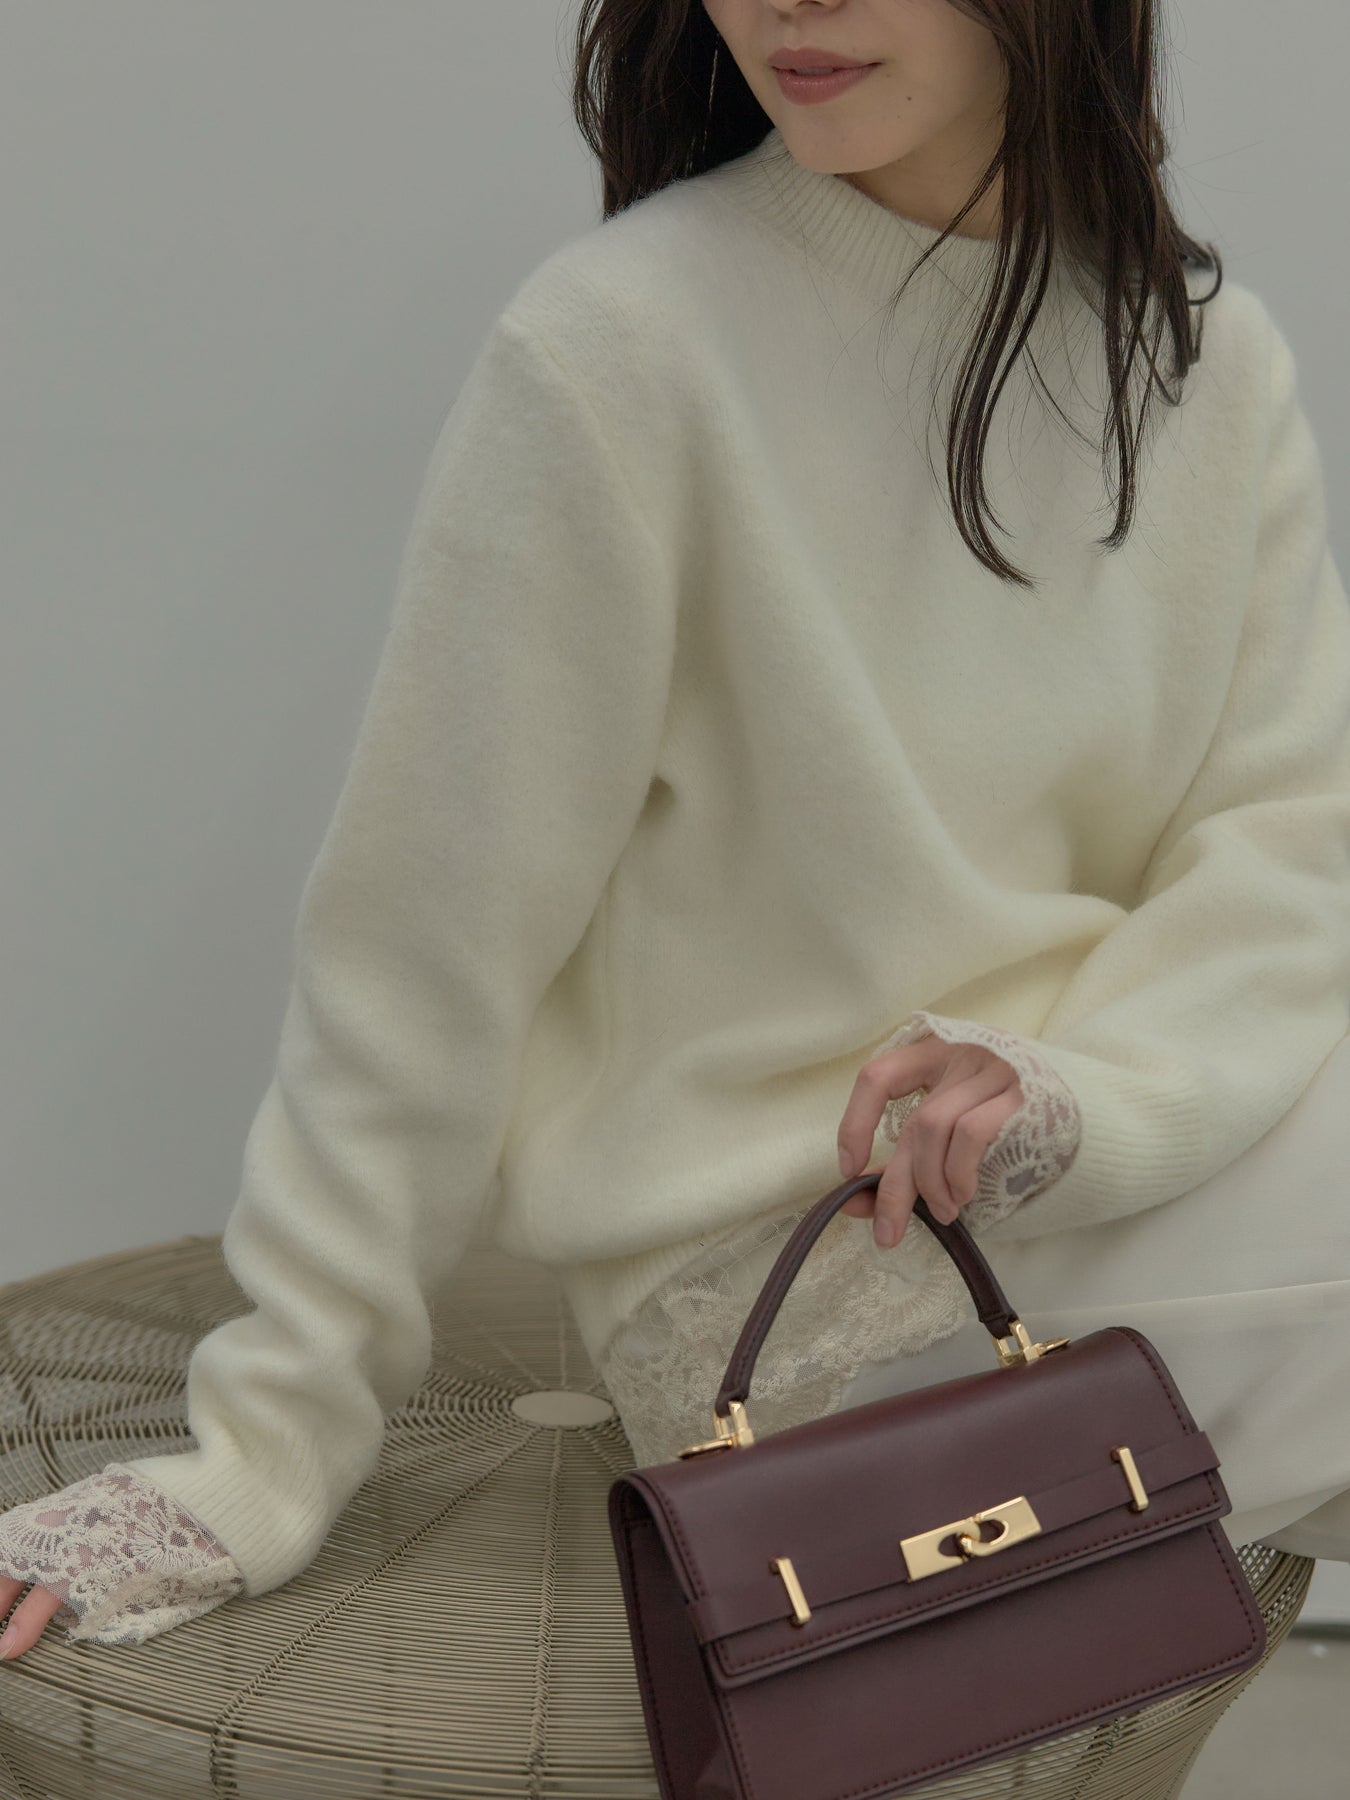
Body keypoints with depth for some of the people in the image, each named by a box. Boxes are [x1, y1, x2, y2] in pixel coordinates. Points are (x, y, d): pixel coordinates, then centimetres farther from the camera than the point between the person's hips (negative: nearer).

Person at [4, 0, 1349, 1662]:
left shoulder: (1211, 354, 2)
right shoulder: (621, 343, -14)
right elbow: (425, 946, -12)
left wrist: (1086, 1091, -21)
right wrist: (268, 1454, -10)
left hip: (1120, 1134, 6)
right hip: (773, 1240, -6)